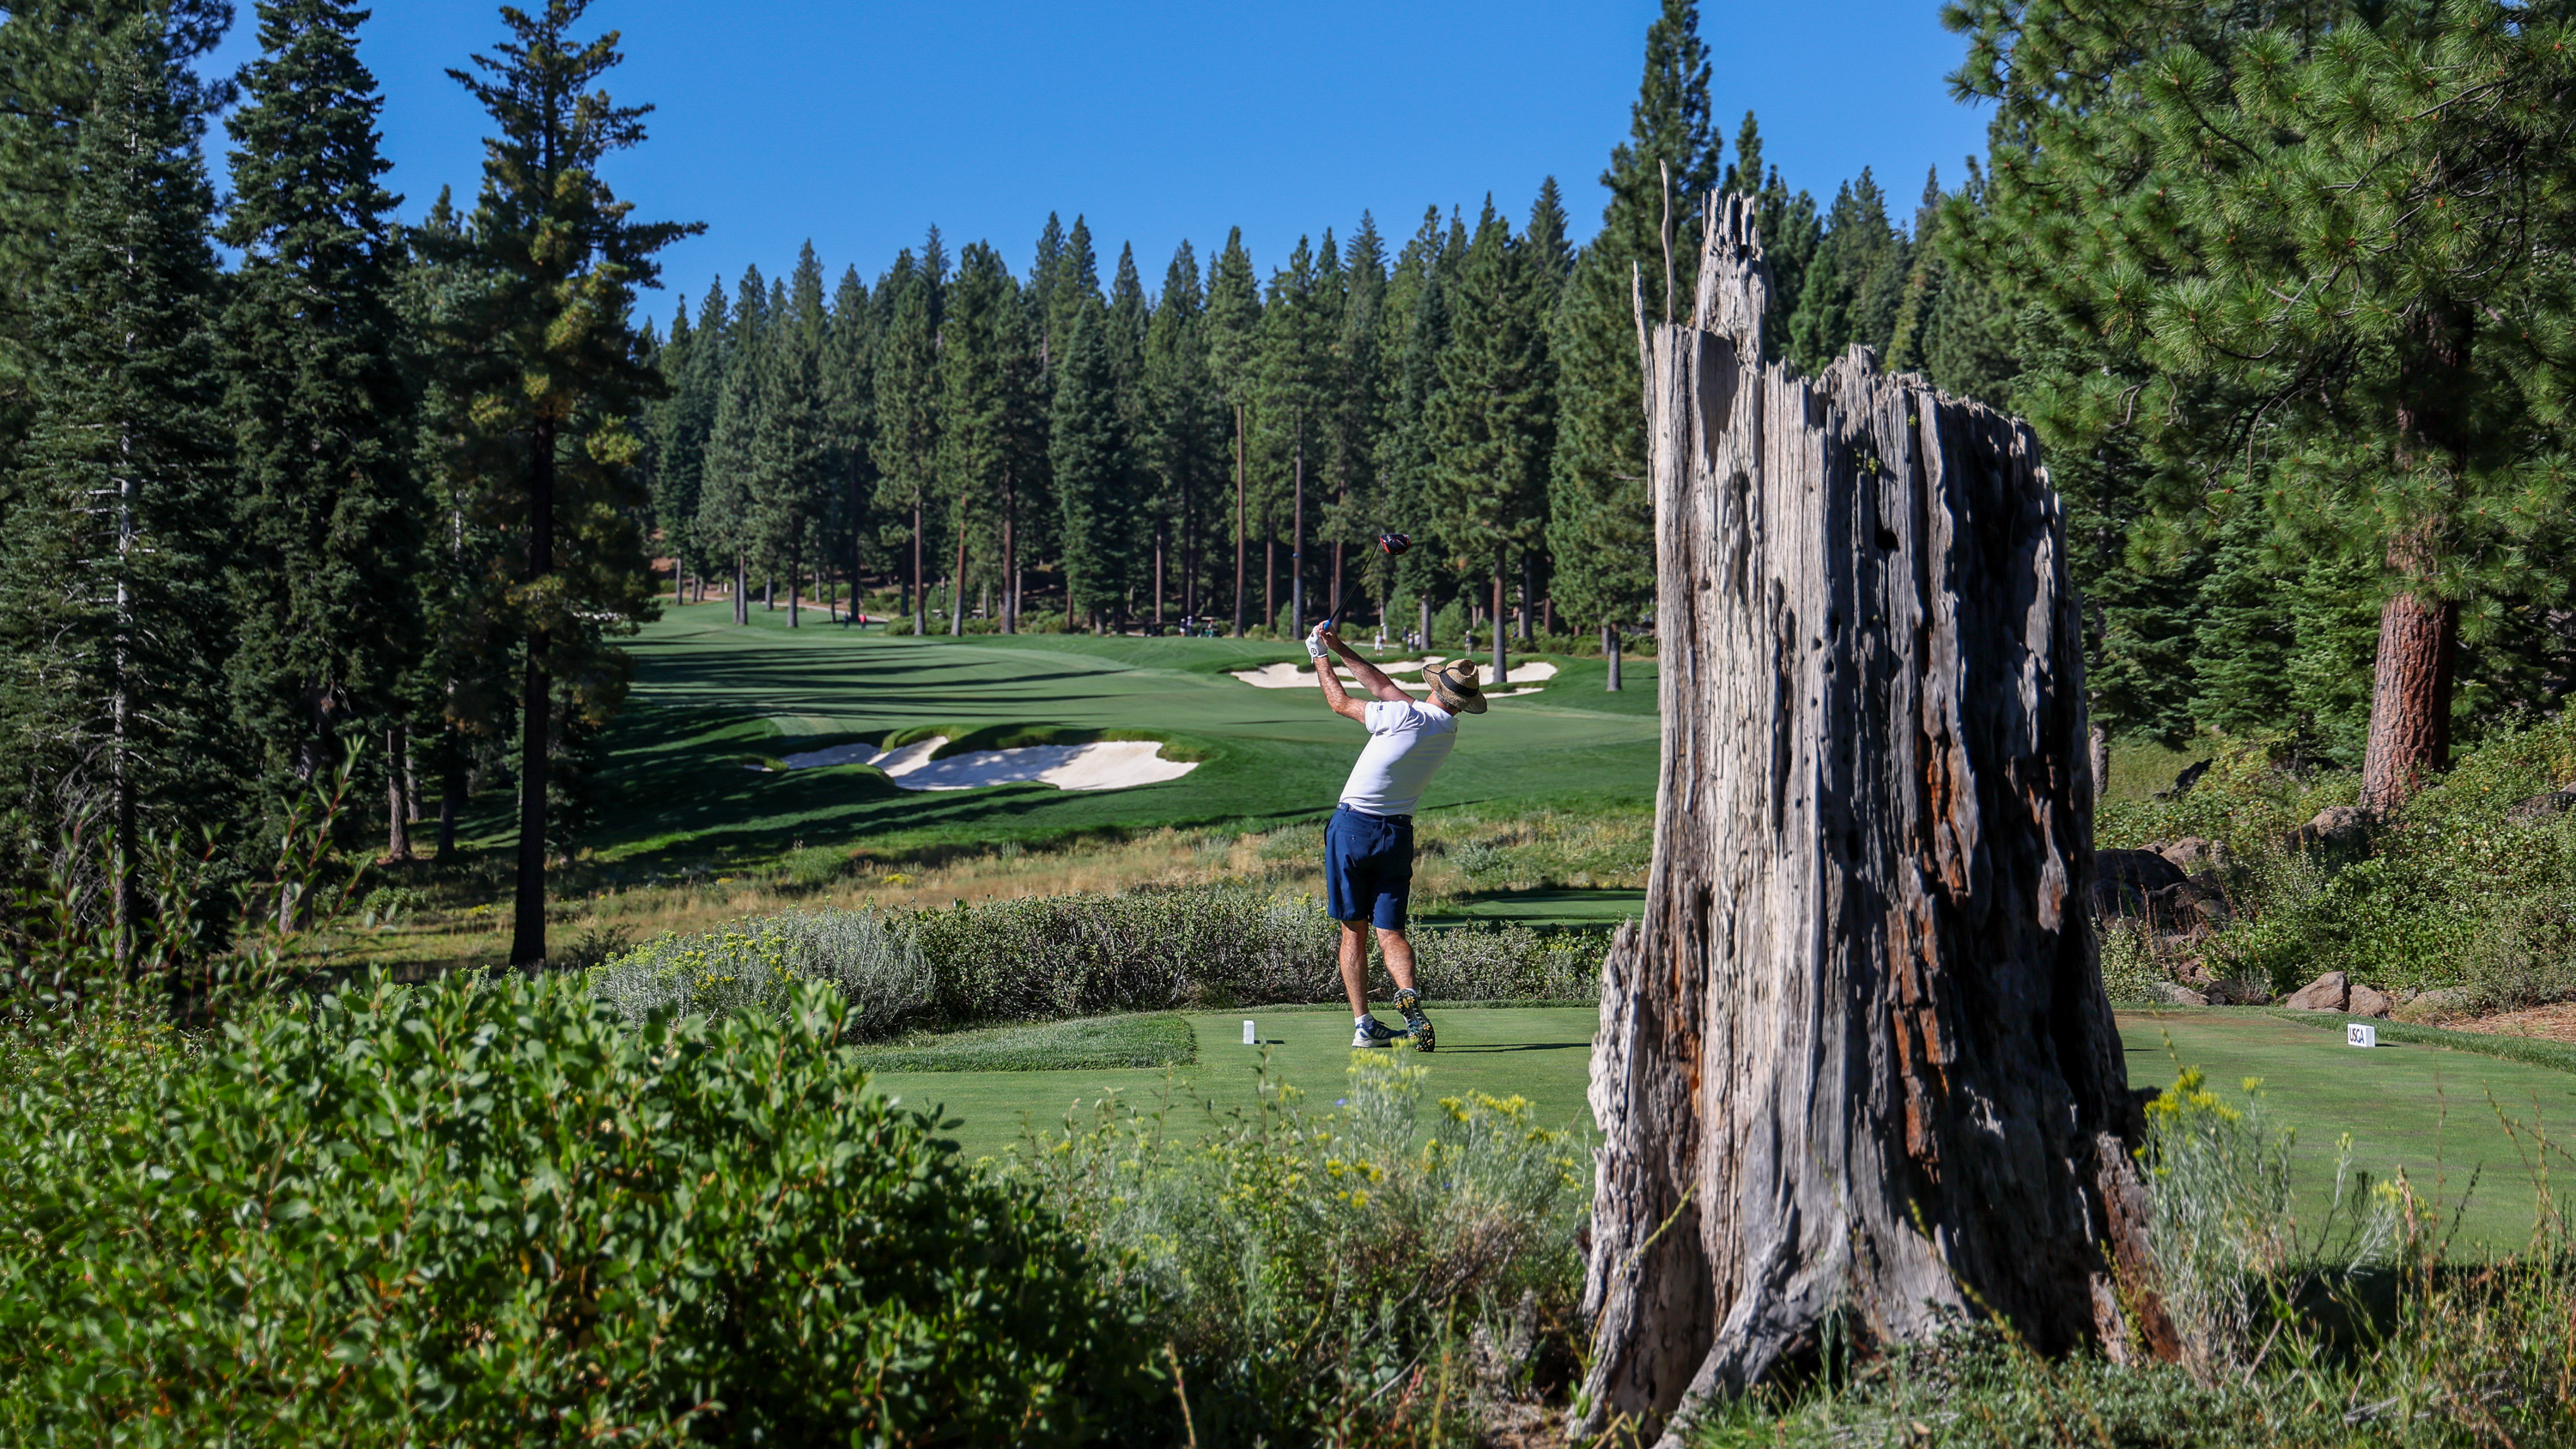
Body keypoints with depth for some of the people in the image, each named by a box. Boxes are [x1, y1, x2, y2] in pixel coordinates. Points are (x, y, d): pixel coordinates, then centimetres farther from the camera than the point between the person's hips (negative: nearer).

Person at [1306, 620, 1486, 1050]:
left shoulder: (1403, 717, -15)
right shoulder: (1449, 731, 4)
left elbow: (1340, 701, -1)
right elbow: (1385, 687, 11)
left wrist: (1321, 656, 14)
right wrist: (1343, 650, 13)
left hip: (1353, 826, -4)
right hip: (1398, 834, 4)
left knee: (1353, 930, 5)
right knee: (1390, 931, 4)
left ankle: (1363, 1023, 0)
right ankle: (1407, 993, -25)